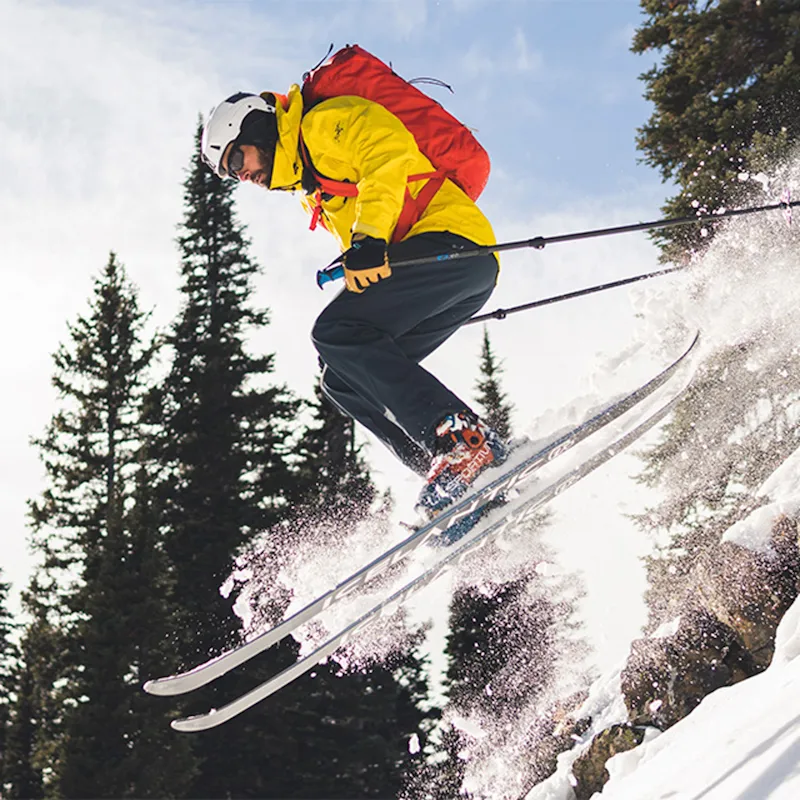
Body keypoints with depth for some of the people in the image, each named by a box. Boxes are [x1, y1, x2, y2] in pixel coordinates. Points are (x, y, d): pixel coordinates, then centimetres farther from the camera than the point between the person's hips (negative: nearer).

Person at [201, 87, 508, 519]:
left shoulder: (328, 122, 1)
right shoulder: (309, 188, 30)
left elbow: (389, 153, -17)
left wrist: (368, 243, -28)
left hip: (453, 240, -10)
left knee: (335, 334, -22)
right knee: (343, 378, 3)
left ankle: (461, 436, -29)